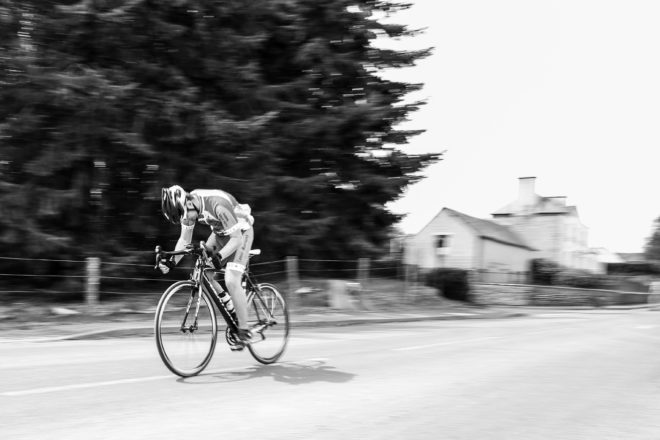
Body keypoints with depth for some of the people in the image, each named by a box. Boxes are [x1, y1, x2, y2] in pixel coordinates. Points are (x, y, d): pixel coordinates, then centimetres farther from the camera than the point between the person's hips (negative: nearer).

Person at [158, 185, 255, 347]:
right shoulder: (187, 208, -14)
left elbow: (236, 239, -33)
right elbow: (185, 239, -3)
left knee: (231, 281, -19)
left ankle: (244, 330, -8)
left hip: (240, 233, -7)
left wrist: (218, 256, -46)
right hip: (220, 233, 7)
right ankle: (232, 312, 10)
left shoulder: (218, 205, -36)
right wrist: (172, 262, -16)